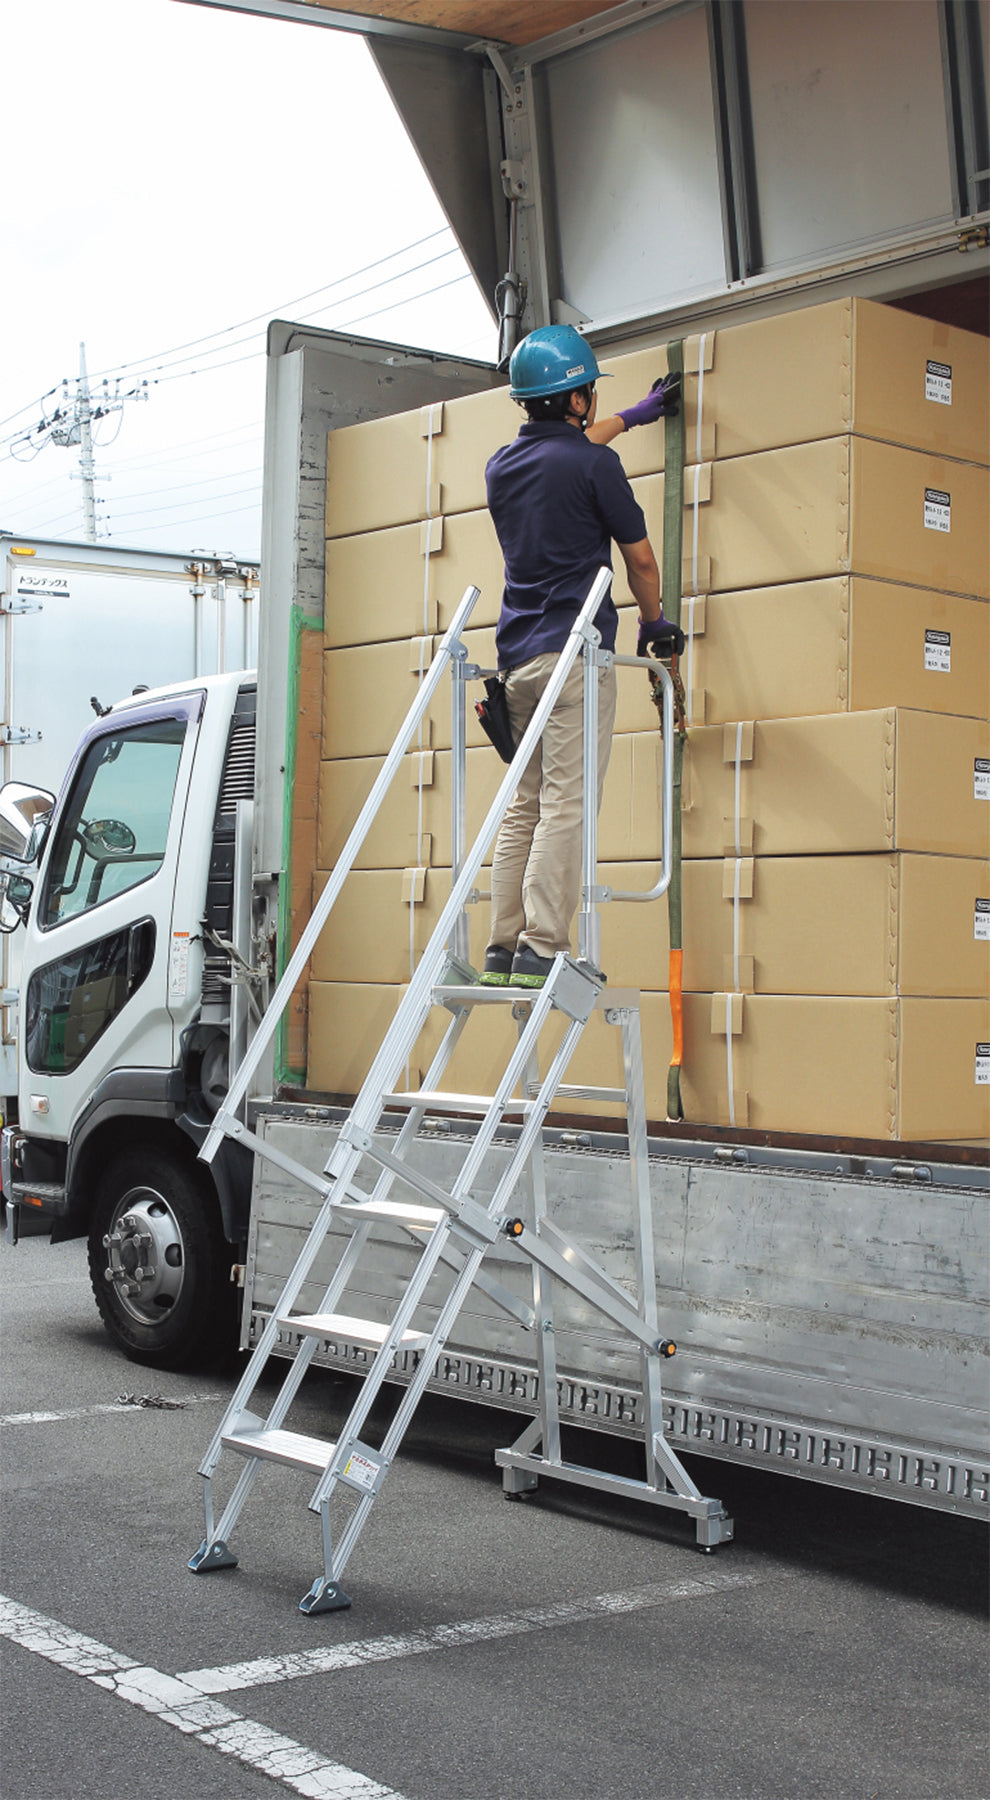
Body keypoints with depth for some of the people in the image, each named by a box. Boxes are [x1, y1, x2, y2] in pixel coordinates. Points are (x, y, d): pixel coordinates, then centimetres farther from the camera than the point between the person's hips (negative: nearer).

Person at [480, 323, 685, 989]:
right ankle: (541, 951, -14)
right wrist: (655, 621, 22)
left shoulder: (503, 464, 15)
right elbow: (641, 560, 3)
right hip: (574, 653, -7)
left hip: (518, 657, 7)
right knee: (566, 805, -9)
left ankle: (504, 948, 6)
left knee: (526, 806, 9)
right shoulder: (594, 463, -6)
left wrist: (633, 416, 51)